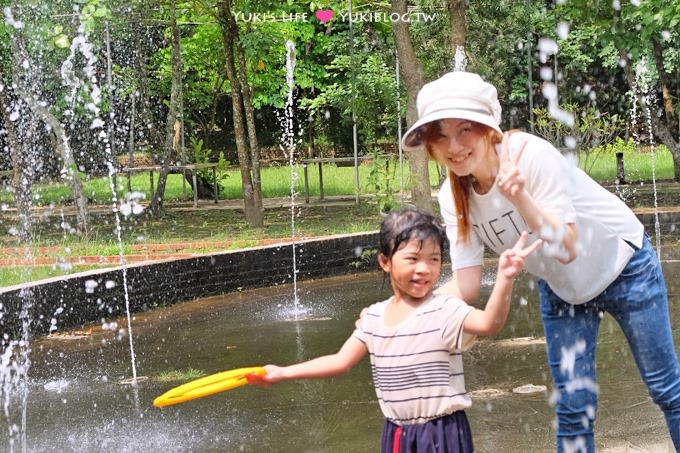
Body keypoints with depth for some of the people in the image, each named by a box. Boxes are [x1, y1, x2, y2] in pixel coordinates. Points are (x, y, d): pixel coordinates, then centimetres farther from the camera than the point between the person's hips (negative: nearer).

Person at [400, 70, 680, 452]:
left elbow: (567, 248, -33)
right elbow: (467, 286, -16)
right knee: (572, 406, 4)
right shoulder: (454, 197, -17)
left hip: (622, 266, -4)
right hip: (562, 288, 4)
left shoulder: (531, 155, -33)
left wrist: (520, 198, -48)